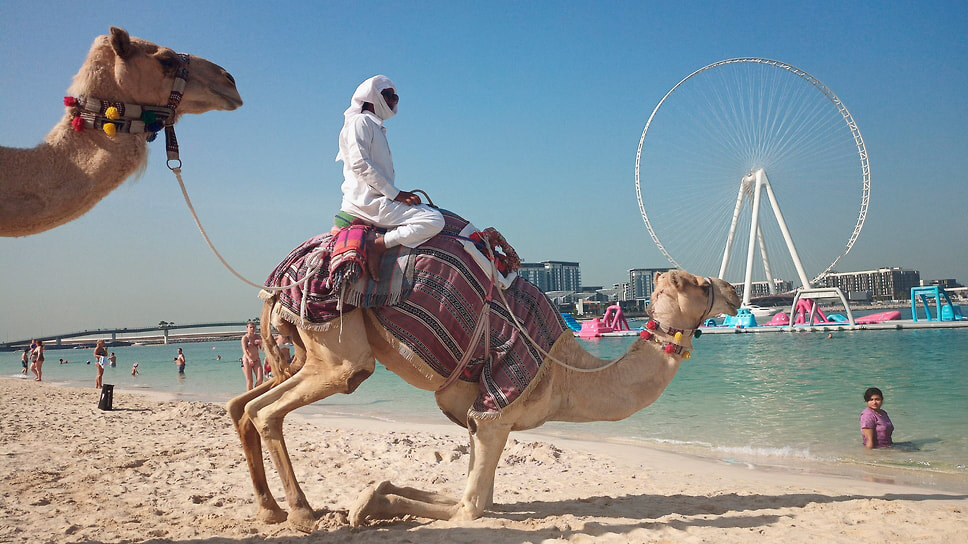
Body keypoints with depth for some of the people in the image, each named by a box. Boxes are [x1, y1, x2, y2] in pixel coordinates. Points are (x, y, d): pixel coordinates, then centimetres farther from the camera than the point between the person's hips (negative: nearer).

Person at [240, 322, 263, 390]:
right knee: (249, 381, -5)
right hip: (247, 361, -4)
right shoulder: (245, 337, -5)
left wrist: (261, 342, -13)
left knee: (260, 379, -7)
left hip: (256, 361, 4)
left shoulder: (257, 337, 8)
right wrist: (249, 359, -34)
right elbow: (244, 350, -18)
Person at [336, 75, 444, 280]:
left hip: (376, 199, 10)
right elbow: (359, 164, -15)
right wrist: (396, 194, -16)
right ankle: (377, 245, -21)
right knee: (433, 220, -22)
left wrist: (403, 195, 10)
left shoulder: (377, 128, 28)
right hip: (368, 201, -10)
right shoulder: (360, 121, -1)